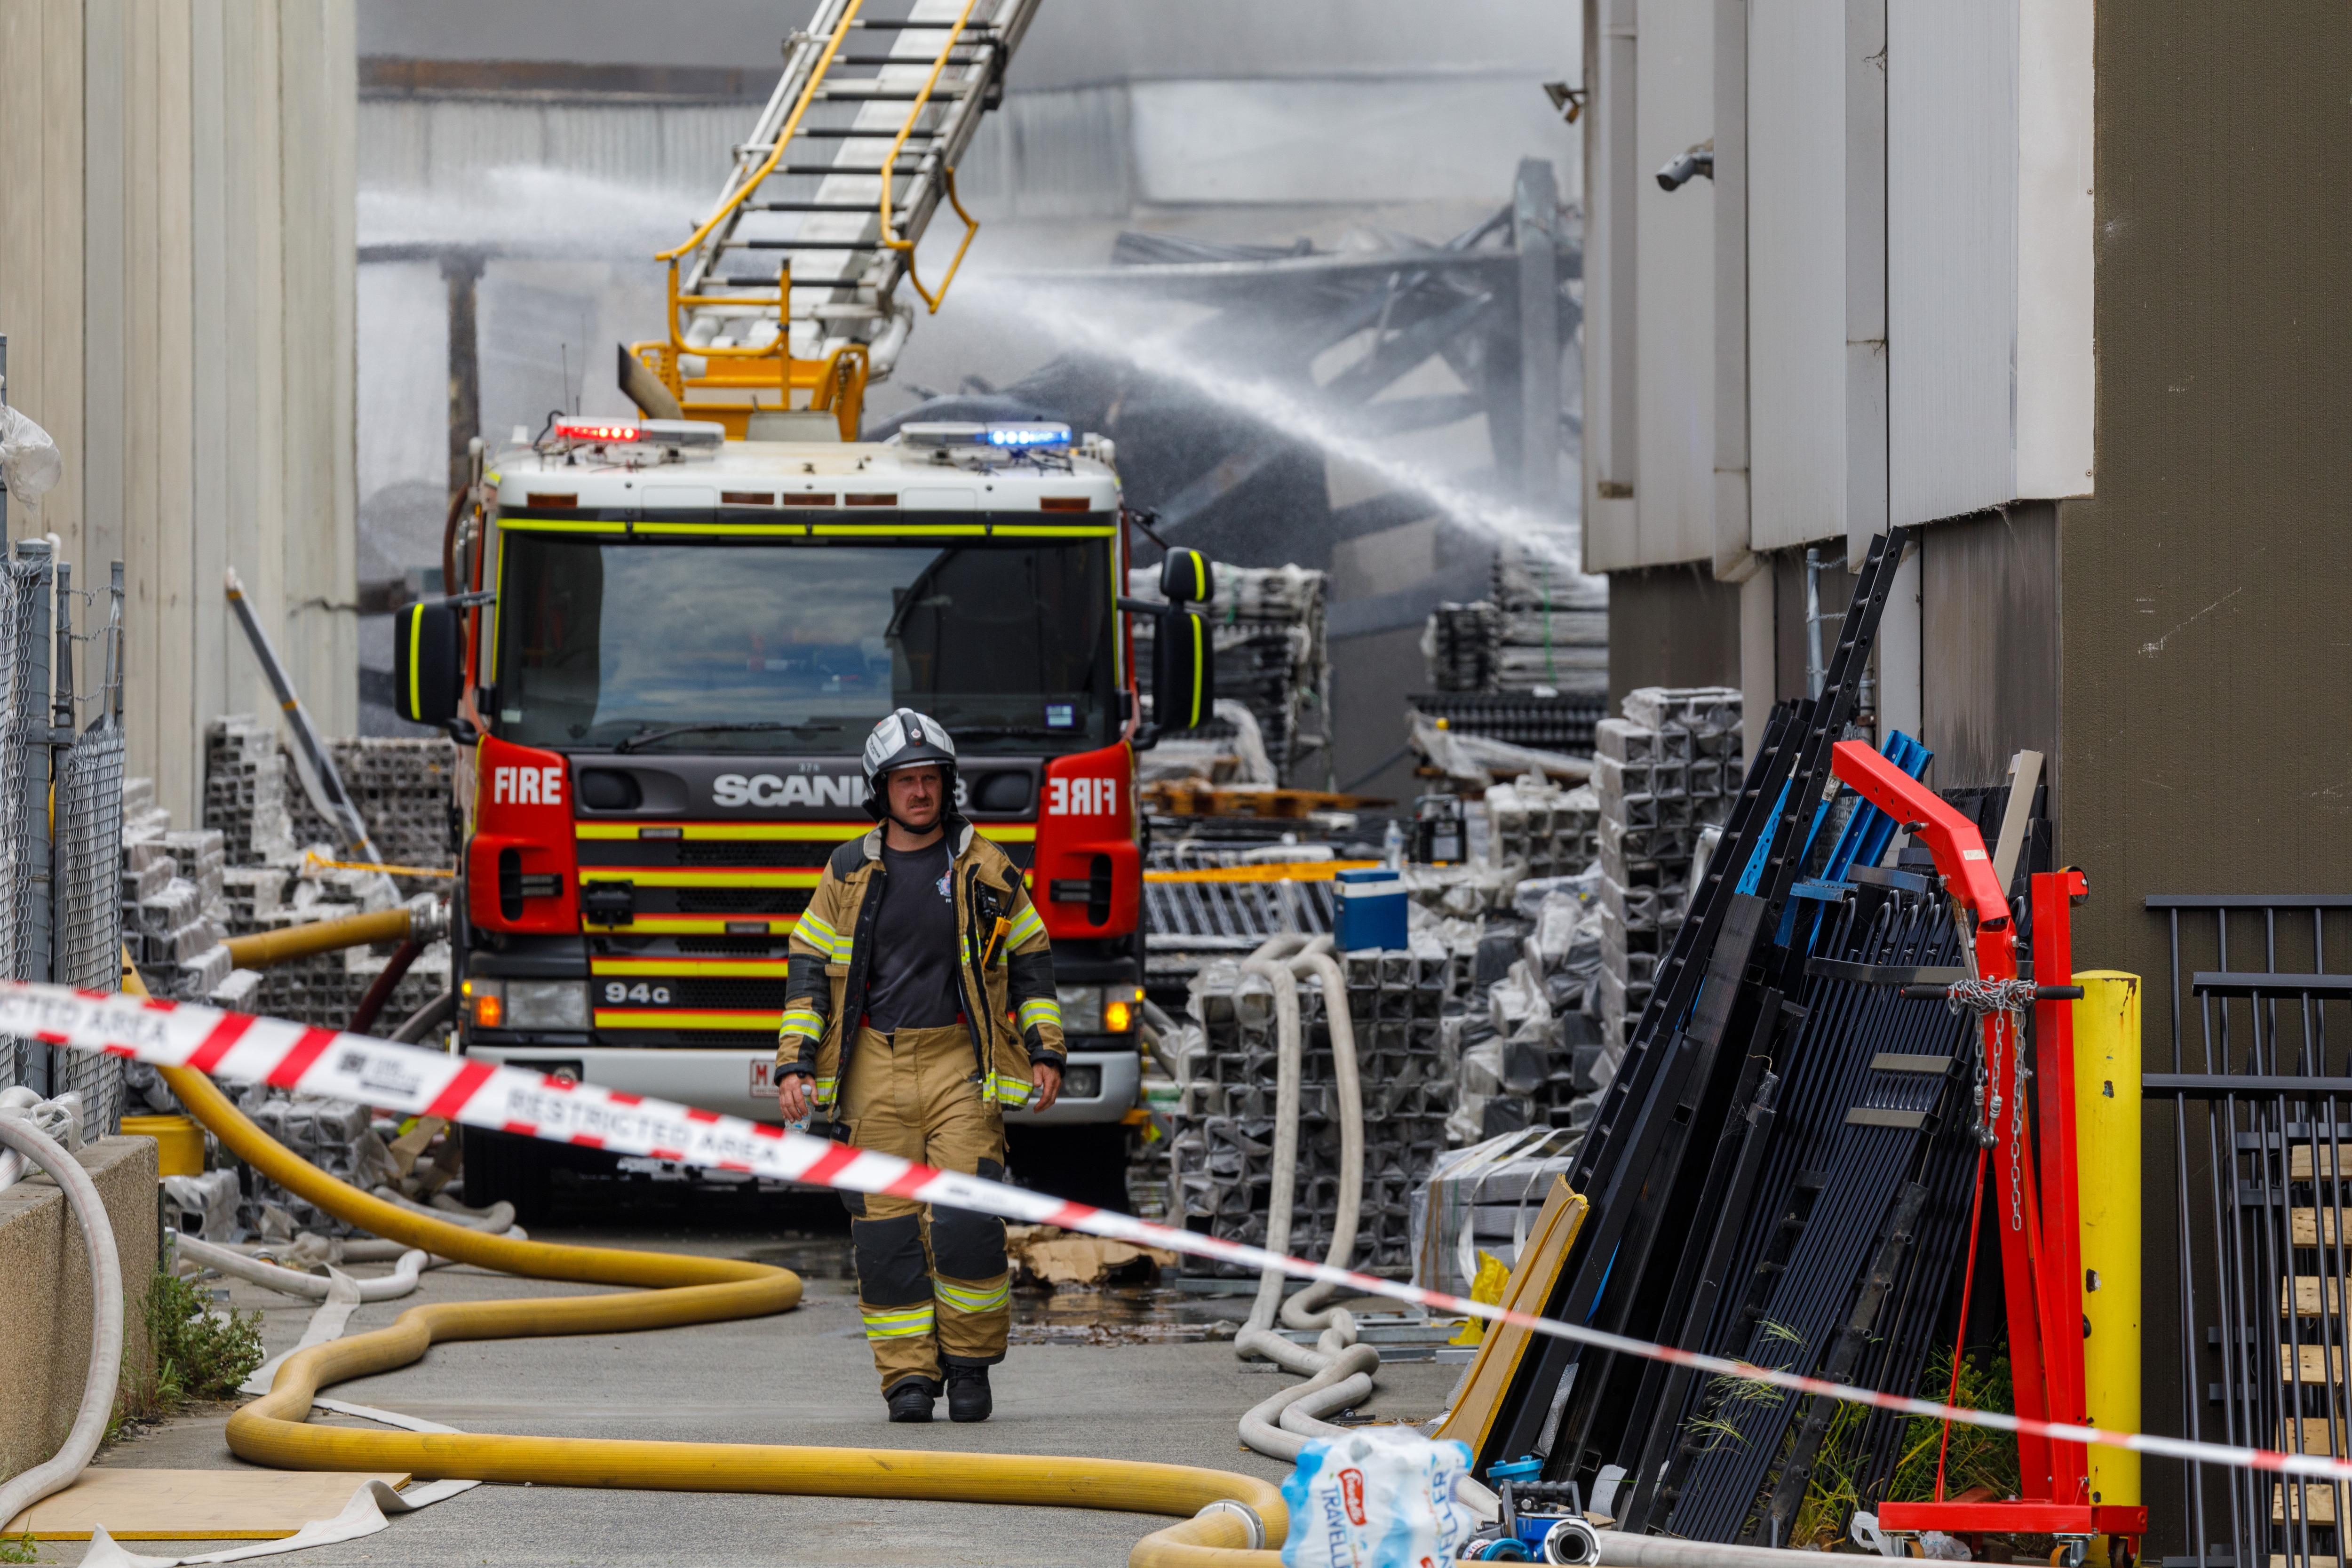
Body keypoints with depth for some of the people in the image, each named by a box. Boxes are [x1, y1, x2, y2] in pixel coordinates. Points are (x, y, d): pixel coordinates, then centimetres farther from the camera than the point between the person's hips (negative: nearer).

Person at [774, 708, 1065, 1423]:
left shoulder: (985, 870, 7)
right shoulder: (848, 874, 9)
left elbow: (1030, 961, 12)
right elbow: (810, 970, 9)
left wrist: (1045, 1053, 3)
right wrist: (794, 1065, -1)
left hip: (962, 1067, -1)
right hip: (874, 1069, 1)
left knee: (965, 1220, -11)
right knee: (886, 1226, -3)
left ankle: (969, 1363, 4)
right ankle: (908, 1376, 3)